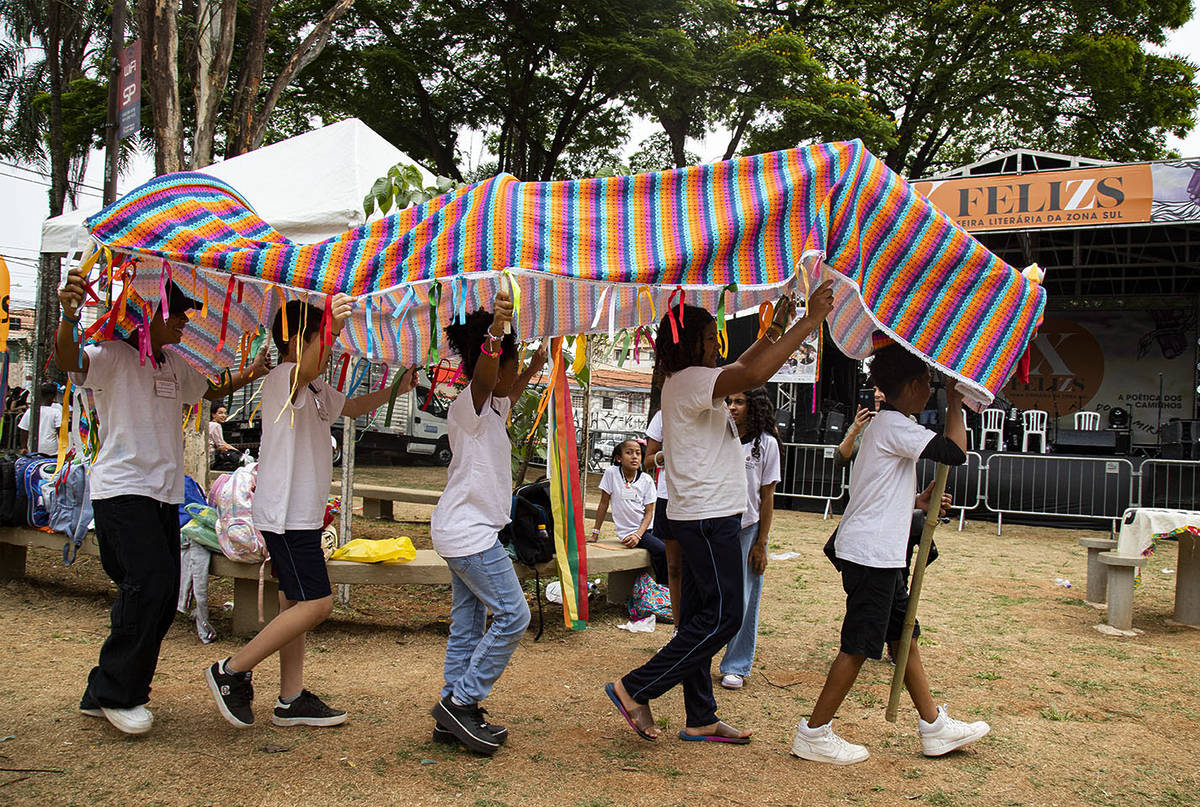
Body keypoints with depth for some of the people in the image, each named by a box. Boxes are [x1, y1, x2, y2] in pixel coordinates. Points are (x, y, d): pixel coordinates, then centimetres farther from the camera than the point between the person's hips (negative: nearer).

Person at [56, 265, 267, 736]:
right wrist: (69, 316, -48)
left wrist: (250, 374, 21)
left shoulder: (176, 363, 15)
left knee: (161, 592, 6)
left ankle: (103, 694, 19)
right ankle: (116, 694, -5)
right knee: (151, 580, -20)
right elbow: (67, 360, -29)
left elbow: (211, 391, 34)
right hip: (121, 490, -8)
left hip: (163, 493, 8)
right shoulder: (113, 355, -7)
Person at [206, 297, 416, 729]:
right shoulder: (281, 379, -12)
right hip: (285, 512, -10)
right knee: (316, 603, -11)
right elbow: (306, 367, -36)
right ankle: (232, 671, -2)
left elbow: (352, 406, 32)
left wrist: (395, 389, 19)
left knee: (296, 602, 11)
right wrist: (331, 328, -54)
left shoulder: (315, 388, 18)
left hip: (300, 512, 10)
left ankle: (291, 699, 18)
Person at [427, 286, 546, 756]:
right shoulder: (468, 405, -15)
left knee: (468, 624, 11)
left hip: (468, 531, 10)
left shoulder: (492, 408, 13)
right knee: (512, 615, -9)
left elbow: (510, 392, 37)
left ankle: (453, 716, 16)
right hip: (468, 530, -10)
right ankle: (461, 701, -2)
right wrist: (495, 332, -55)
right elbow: (483, 377, -38)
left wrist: (535, 367, 37)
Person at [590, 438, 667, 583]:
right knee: (661, 549, -26)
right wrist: (595, 533, 4)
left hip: (646, 527, 4)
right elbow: (604, 504, 2)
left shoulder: (646, 480, 1)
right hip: (628, 531, -4)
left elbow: (648, 512, -1)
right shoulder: (611, 473, -5)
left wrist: (638, 535, -16)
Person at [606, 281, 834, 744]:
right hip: (708, 518, -10)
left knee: (701, 617, 11)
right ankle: (634, 690, -1)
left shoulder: (688, 381, 15)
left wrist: (778, 327, 22)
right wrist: (810, 321, -26)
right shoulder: (690, 380, -16)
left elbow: (741, 368, 31)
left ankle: (701, 720, 18)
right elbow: (753, 375, -31)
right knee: (721, 618, -5)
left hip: (702, 518, 10)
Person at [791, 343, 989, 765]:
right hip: (872, 553, -11)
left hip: (879, 554, 11)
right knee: (859, 646, -5)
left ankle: (934, 725, 25)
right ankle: (814, 734, 2)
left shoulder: (884, 423, 17)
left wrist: (920, 501, 27)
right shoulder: (895, 425, -14)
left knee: (904, 635, 15)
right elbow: (955, 453, -23)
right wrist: (955, 405, -9)